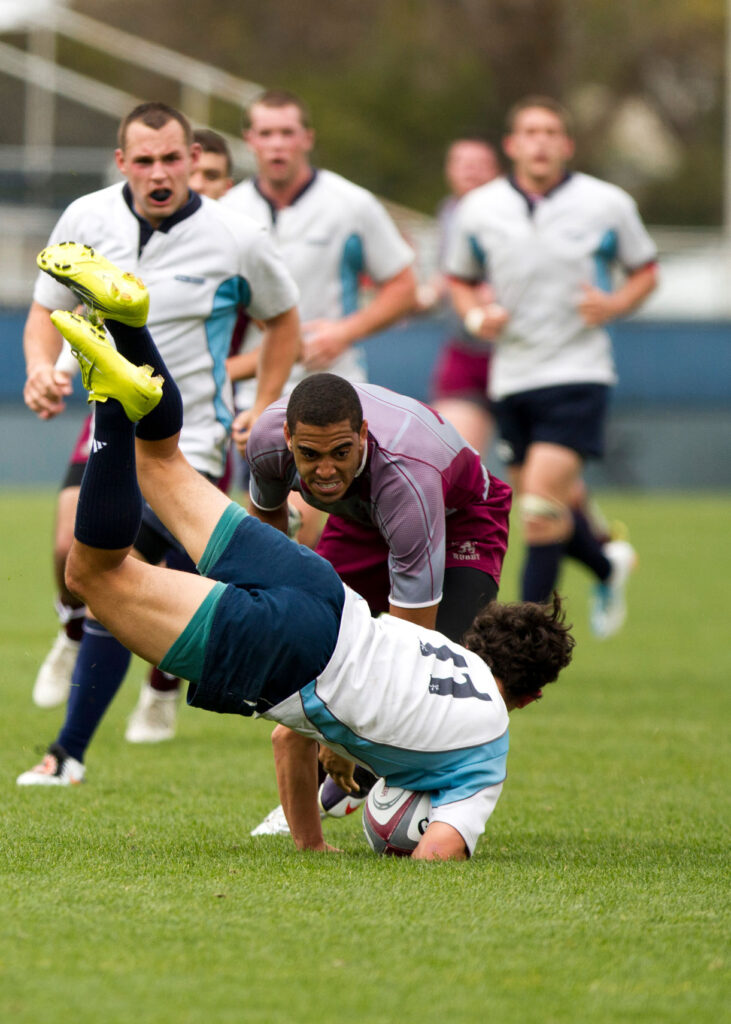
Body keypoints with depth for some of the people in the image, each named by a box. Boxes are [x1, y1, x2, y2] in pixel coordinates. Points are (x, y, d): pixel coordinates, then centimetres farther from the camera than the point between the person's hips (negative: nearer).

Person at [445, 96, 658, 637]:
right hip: (512, 375, 4)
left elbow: (645, 270, 10)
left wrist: (615, 304, -10)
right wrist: (475, 316, -5)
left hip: (578, 373, -4)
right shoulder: (479, 210, 2)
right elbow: (461, 278, 16)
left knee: (542, 504, -16)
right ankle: (608, 563, 40)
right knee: (547, 508, 9)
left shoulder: (607, 205, -3)